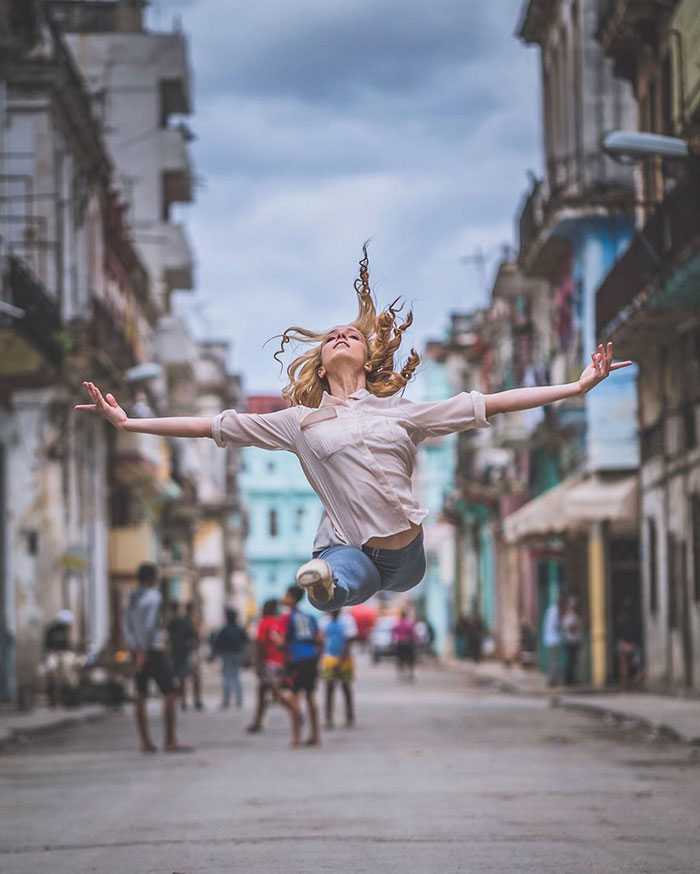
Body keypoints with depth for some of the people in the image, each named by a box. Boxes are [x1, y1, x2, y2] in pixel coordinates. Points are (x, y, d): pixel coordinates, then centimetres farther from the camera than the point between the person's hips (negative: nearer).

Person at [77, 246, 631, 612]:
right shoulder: (299, 421, 15)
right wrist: (128, 422, 10)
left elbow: (488, 405, 13)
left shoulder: (402, 410, 16)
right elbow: (212, 426, 14)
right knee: (334, 582, -40)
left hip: (407, 555, 7)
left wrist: (577, 387, 7)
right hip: (350, 550, -7)